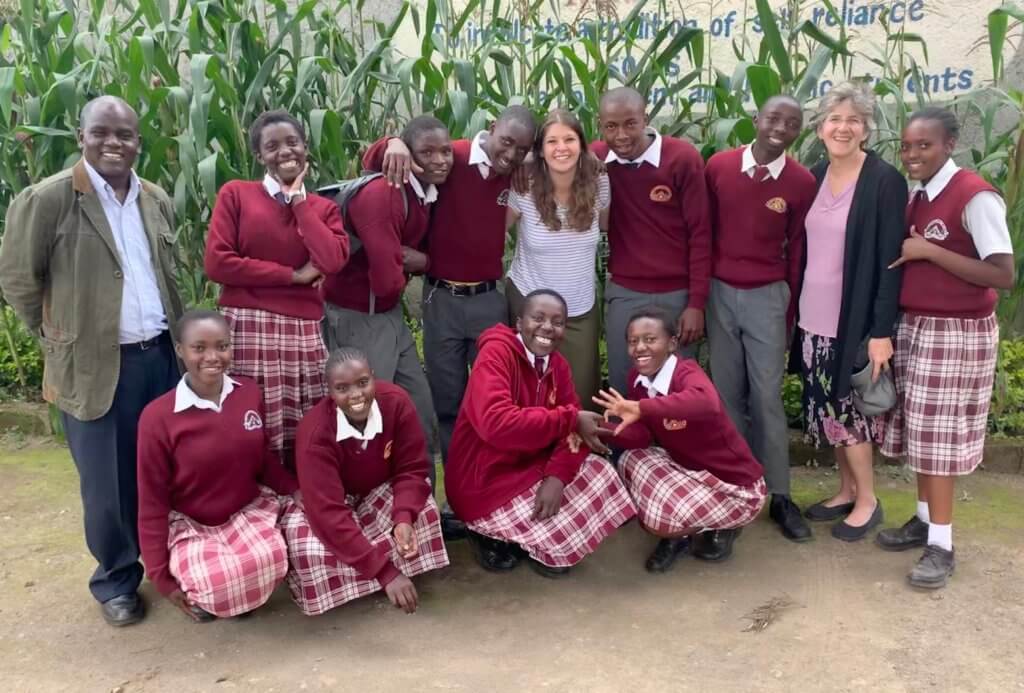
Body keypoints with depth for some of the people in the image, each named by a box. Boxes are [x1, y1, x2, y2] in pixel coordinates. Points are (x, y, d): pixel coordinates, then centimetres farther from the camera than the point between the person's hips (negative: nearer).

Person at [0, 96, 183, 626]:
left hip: (162, 355, 5)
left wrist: (173, 331, 12)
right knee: (109, 484, 6)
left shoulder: (157, 200, 7)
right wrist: (61, 336, 2)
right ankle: (115, 581, 26)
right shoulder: (46, 199, -9)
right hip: (96, 365, -4)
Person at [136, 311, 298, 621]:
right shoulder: (158, 416, -17)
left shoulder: (250, 393, -7)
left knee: (270, 560, -29)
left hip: (250, 509, 3)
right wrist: (160, 575, -6)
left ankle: (239, 593, 8)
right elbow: (152, 501, -9)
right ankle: (198, 592, 8)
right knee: (218, 585, -31)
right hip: (189, 525, -3)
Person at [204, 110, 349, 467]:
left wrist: (298, 201, 1)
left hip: (303, 331, 3)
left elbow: (333, 261, -5)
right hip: (246, 327, -3)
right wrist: (292, 275, -5)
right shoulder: (235, 194, 6)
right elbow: (216, 263, -6)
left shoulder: (323, 208, 14)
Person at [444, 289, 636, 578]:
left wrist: (558, 477, -22)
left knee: (600, 474, -2)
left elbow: (572, 428, -3)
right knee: (563, 537, -15)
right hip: (485, 485, -8)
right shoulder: (496, 353, -21)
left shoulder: (557, 364, 3)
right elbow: (496, 425, -37)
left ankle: (520, 536, 6)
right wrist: (570, 419, -29)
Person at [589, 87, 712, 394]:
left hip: (677, 294, -2)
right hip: (623, 293, 2)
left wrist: (696, 303, -9)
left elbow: (700, 235, -8)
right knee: (621, 385, 11)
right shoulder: (595, 159, -3)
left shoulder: (683, 157, -11)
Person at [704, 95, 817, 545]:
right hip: (719, 292, 1)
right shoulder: (718, 166, -1)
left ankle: (779, 495, 13)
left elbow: (797, 251, 4)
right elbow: (704, 231, 6)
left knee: (767, 397, 1)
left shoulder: (802, 183, -4)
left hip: (767, 297, -1)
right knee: (726, 394, 8)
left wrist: (790, 314, 7)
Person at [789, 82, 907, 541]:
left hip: (854, 320, -6)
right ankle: (846, 490, 30)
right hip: (815, 317, 6)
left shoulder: (885, 181, -10)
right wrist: (795, 309, 10)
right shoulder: (813, 177, 7)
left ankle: (867, 500, 21)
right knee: (828, 410, 13)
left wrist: (882, 330, -17)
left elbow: (890, 260, -13)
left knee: (847, 408, 3)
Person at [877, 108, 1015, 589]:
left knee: (940, 435, -2)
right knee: (920, 431, 13)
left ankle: (941, 543, 9)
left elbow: (1004, 275, -21)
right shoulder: (914, 198, 8)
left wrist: (929, 251, -22)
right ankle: (925, 518, 27)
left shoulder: (975, 196, -16)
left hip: (956, 332, -7)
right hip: (914, 327, 7)